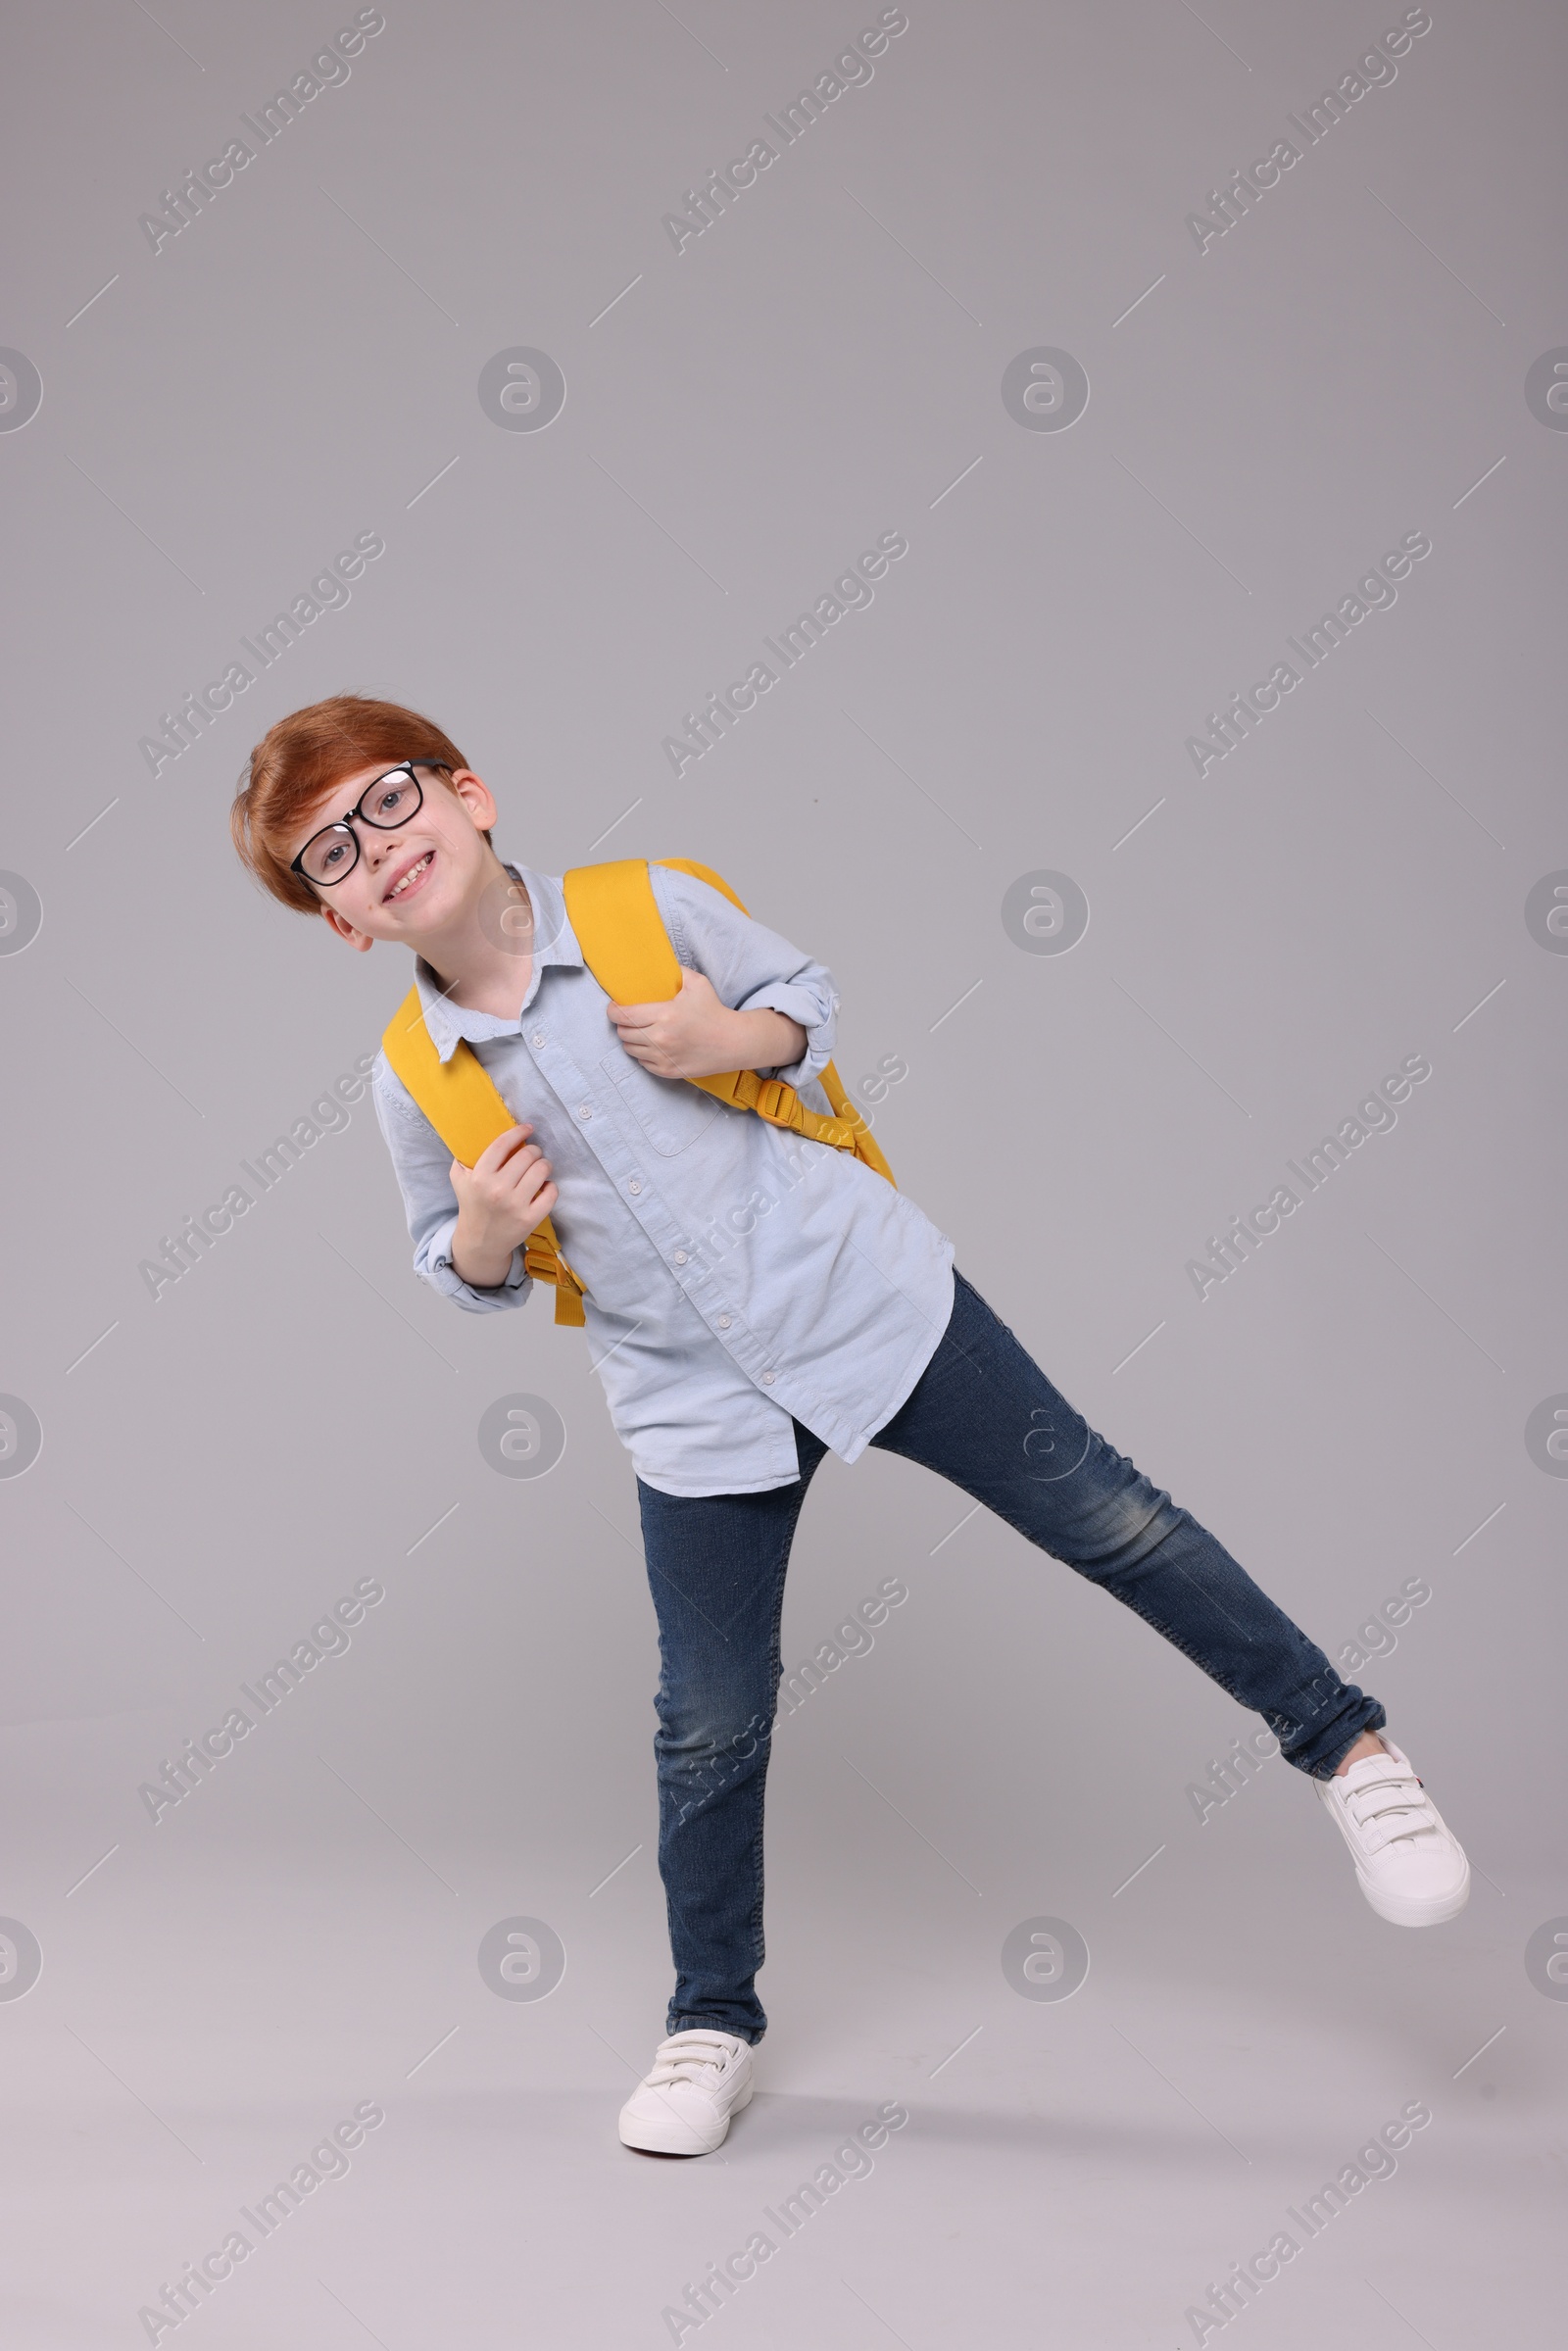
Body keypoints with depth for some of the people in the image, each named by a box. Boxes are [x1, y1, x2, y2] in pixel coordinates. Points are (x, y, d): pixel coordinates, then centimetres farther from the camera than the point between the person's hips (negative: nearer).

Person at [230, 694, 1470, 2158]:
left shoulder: (647, 912, -9)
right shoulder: (413, 1081, -6)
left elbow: (803, 992, 7)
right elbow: (451, 1264, 10)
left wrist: (741, 1035, -15)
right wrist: (482, 1243, -13)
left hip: (862, 1302, -1)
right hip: (696, 1406, 1)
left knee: (1108, 1520, -1)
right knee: (709, 1731, 6)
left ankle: (1344, 1749, 18)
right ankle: (714, 2024, 26)